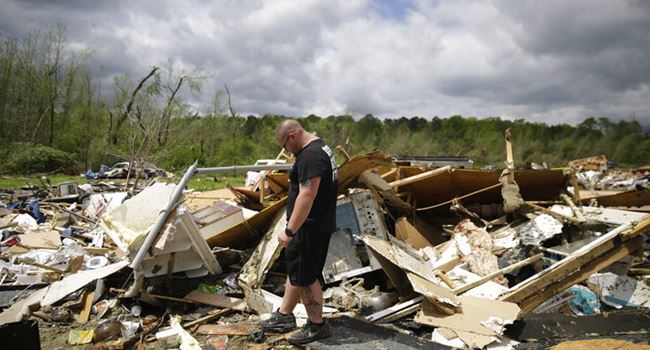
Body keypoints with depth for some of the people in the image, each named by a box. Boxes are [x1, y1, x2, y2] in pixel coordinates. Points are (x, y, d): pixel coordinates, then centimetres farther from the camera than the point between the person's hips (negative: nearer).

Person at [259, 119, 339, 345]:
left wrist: (289, 231, -26)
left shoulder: (310, 155, -21)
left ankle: (317, 326, 14)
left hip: (310, 227, -11)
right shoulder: (319, 148, 14)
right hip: (313, 224, 11)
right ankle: (284, 316, 31)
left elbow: (307, 195, -28)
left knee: (305, 276, 0)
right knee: (295, 269, 18)